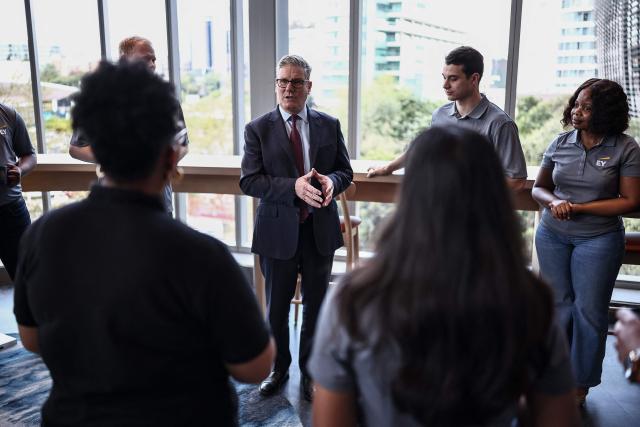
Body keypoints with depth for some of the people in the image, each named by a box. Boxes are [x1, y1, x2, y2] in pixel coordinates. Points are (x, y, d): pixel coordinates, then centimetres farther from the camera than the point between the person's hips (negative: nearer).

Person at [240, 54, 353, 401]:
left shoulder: (329, 125, 2)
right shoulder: (258, 129, -4)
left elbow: (345, 170, 7)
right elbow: (249, 181, -11)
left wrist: (331, 181, -18)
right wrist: (293, 186, -25)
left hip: (320, 229, 2)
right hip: (278, 231, -1)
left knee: (316, 306, 13)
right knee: (276, 307, 14)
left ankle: (310, 372, 33)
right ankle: (279, 368, 38)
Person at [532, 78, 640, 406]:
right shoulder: (560, 143, 1)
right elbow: (538, 188, 9)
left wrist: (579, 207, -17)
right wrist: (554, 202, -14)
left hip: (599, 239, -3)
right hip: (552, 235, 3)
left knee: (589, 310, 4)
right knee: (557, 305, 11)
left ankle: (580, 383, 21)